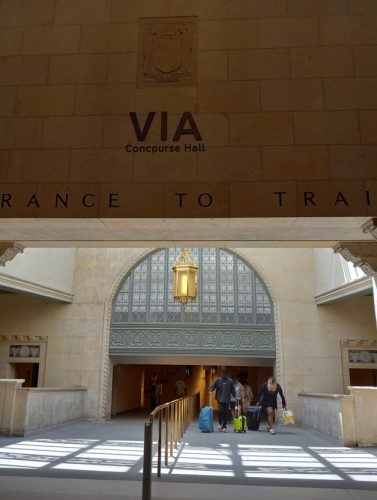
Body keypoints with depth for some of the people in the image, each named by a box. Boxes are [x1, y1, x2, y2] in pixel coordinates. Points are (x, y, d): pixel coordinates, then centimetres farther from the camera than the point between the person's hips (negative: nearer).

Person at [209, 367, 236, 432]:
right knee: (220, 411, -15)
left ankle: (224, 426, 14)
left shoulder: (230, 381, 5)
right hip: (220, 398, -2)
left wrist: (234, 396, 1)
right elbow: (213, 386, 1)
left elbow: (233, 390, 9)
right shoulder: (218, 380, 1)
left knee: (226, 413, 3)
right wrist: (210, 391, -17)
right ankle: (220, 423, 9)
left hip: (227, 399, 2)